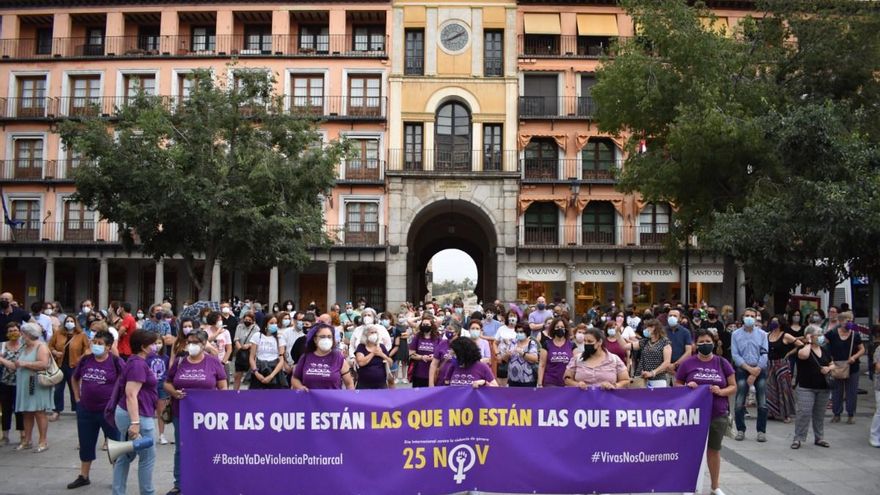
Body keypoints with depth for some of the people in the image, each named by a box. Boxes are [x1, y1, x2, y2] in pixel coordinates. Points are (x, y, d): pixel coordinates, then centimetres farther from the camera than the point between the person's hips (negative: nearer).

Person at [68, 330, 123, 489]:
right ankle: (83, 476, 32)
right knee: (86, 444, 17)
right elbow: (75, 378, 19)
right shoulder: (85, 360, 2)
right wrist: (77, 398, 12)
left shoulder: (116, 361, -13)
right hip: (86, 410, 5)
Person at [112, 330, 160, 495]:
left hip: (126, 413, 10)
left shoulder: (135, 361, 12)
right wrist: (135, 422, -28)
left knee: (125, 456, 14)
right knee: (148, 457, 3)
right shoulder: (138, 364, -19)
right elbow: (131, 394, -25)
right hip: (138, 416, -10)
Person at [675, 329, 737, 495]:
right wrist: (686, 386, -15)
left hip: (718, 415, 1)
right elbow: (676, 385, 5)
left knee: (714, 449, 13)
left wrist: (721, 391, -15)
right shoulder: (688, 363, -1)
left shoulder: (722, 363, 2)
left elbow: (733, 387, 4)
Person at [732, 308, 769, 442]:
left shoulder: (762, 334, 5)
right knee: (739, 403, -2)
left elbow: (764, 354, -2)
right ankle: (740, 430, 9)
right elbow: (735, 355, -2)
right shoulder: (736, 334, 4)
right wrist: (749, 368, -13)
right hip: (742, 370, 0)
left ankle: (761, 431, 10)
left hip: (760, 370, 1)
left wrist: (755, 373, -10)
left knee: (762, 403, 0)